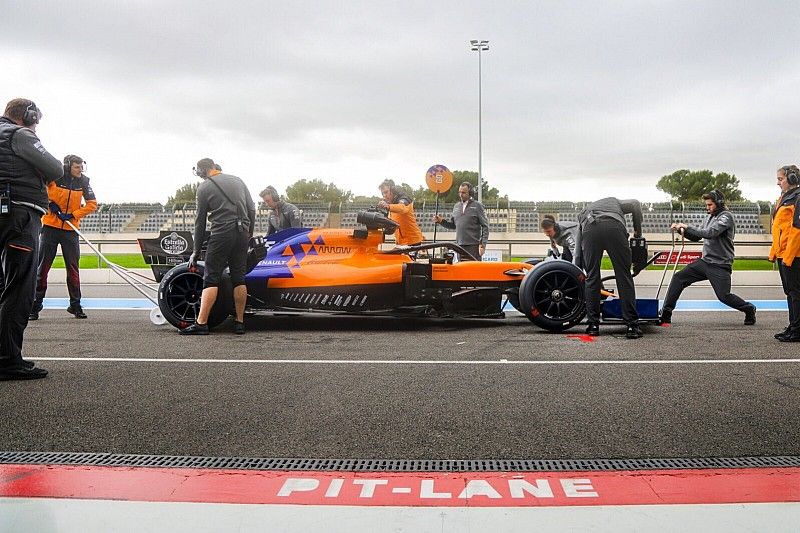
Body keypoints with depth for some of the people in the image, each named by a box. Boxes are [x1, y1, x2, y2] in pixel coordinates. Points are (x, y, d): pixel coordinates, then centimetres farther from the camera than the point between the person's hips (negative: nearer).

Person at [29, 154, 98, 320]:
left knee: (73, 267, 4)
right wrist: (49, 203, -12)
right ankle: (35, 305, 8)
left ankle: (75, 305, 13)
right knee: (42, 267, 1)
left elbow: (92, 204, -1)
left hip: (70, 230, 2)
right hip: (50, 227, -2)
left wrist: (72, 215, -11)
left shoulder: (83, 181, -2)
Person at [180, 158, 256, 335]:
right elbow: (252, 209, 14)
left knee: (211, 278, -3)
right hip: (242, 233, 5)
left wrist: (196, 251, 10)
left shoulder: (204, 187, 3)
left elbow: (200, 221, 5)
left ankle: (201, 323, -8)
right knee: (239, 278, 8)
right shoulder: (237, 180, 16)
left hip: (221, 233, -5)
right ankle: (240, 323, 9)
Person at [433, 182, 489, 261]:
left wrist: (483, 244, -10)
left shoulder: (477, 206, 0)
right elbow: (452, 224, 19)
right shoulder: (456, 207, 15)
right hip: (460, 245, 5)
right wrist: (441, 221, 1)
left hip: (473, 246, -5)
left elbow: (485, 226, -3)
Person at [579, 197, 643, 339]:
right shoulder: (614, 201, 42)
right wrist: (638, 231, 30)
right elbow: (635, 204, 21)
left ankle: (593, 325, 13)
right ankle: (632, 325, 1)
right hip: (614, 227, -1)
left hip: (589, 230, 1)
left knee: (592, 278, 12)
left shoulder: (582, 212, 41)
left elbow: (578, 247, 35)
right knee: (624, 277, 3)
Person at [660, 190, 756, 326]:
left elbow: (710, 233, -26)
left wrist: (687, 227, -22)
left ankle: (749, 309, 23)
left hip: (719, 265, -7)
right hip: (705, 261, 7)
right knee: (678, 278, -5)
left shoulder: (726, 217, -11)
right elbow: (696, 237, 16)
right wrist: (682, 230, -1)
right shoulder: (710, 217, 15)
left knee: (724, 296, -6)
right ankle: (666, 314, -2)